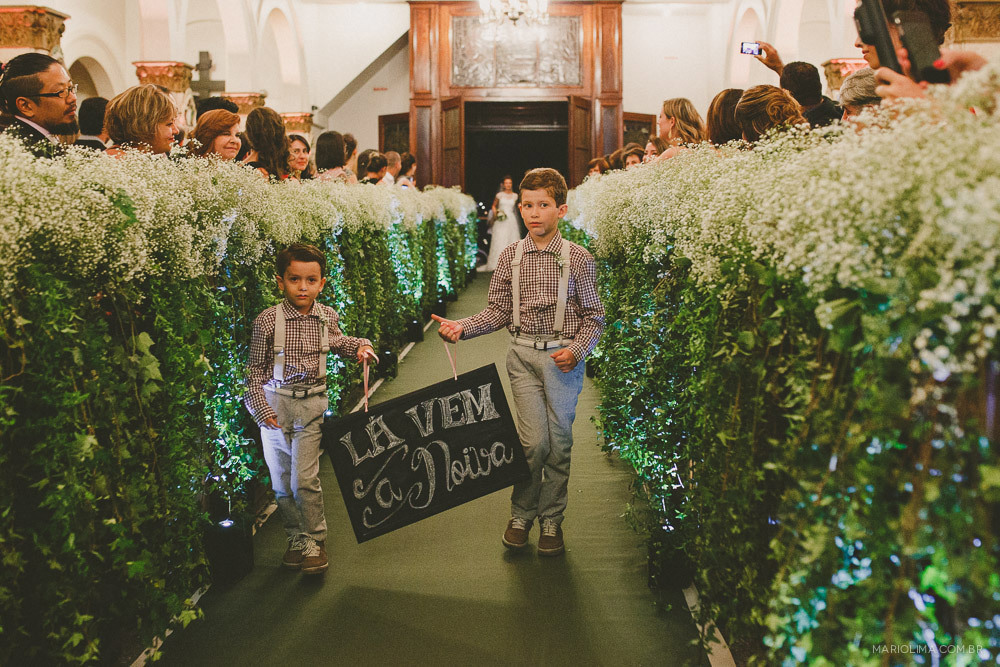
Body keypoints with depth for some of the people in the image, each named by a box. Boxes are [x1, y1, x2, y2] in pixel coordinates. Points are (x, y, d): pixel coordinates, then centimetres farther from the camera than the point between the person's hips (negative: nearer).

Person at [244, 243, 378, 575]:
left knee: (305, 479, -7)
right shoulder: (267, 321, -11)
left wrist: (360, 346, 5)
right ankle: (296, 540, 25)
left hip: (311, 404, 1)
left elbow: (337, 341, 23)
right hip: (275, 404, 0)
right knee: (281, 482, 8)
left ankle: (315, 542, 9)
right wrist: (260, 408, -8)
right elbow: (256, 369, -2)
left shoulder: (326, 316, -1)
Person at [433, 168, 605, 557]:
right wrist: (461, 327, -6)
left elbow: (593, 316, 3)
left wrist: (577, 350, -12)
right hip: (524, 354, 1)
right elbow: (498, 312, 8)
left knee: (559, 440, 4)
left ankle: (551, 520, 21)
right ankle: (521, 514, 15)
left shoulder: (578, 259, -1)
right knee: (534, 440, -7)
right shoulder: (510, 257, 5)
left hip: (564, 356, -1)